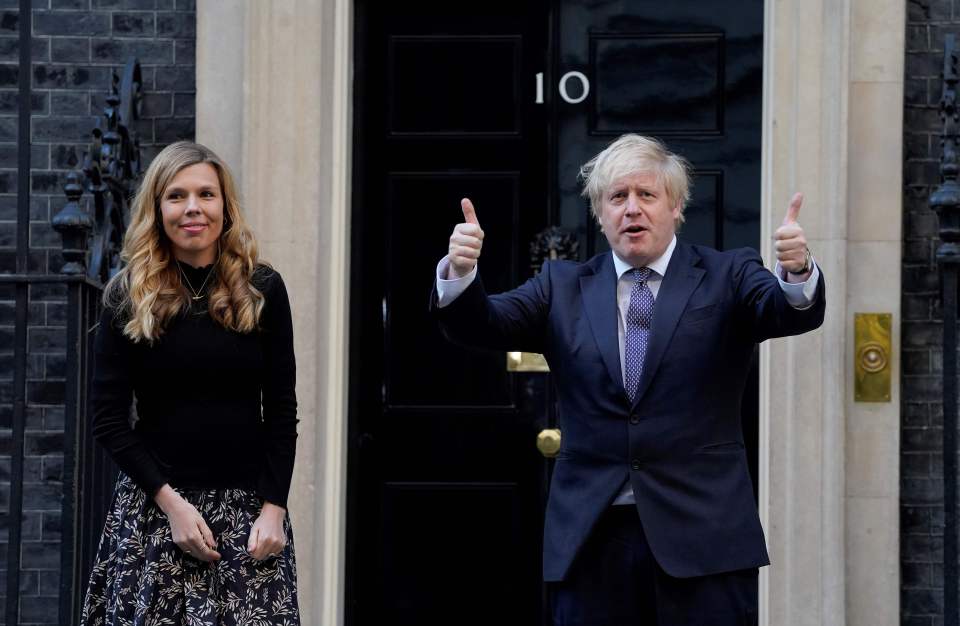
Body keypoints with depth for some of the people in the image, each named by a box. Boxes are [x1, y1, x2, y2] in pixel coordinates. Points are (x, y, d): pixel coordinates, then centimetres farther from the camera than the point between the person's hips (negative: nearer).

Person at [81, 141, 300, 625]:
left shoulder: (262, 290, 4)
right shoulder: (129, 296, 2)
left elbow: (282, 411, 4)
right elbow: (108, 419, 0)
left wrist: (273, 507, -7)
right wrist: (171, 501, -10)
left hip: (248, 505, 0)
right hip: (155, 503, 0)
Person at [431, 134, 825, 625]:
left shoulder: (727, 277, 7)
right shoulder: (563, 287, 12)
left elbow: (792, 312, -11)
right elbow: (482, 324, 1)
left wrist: (797, 272, -34)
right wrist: (460, 272, -20)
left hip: (701, 534, -2)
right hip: (589, 540, 2)